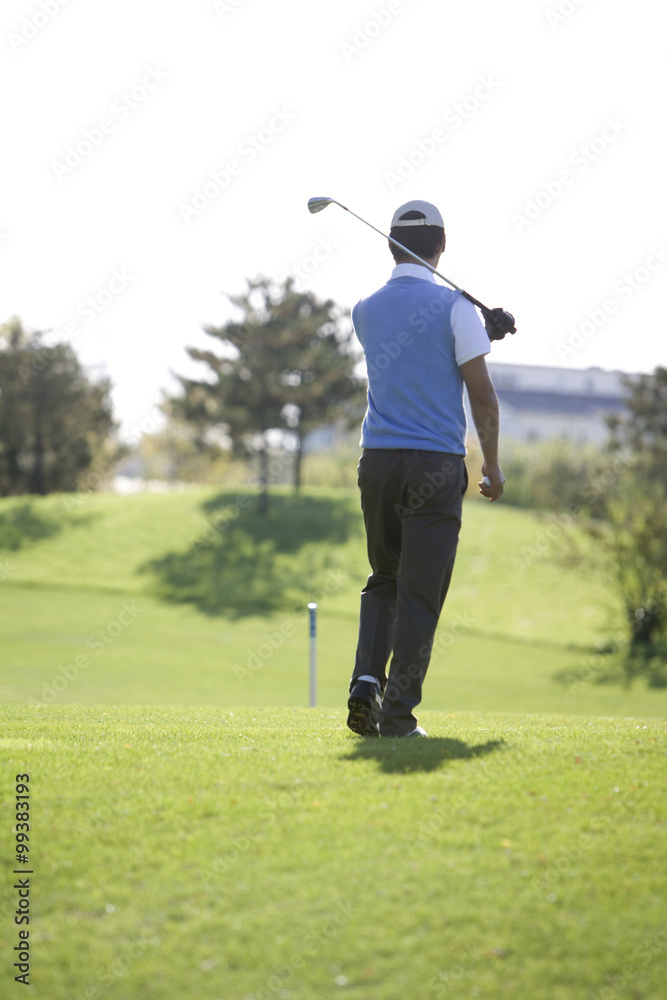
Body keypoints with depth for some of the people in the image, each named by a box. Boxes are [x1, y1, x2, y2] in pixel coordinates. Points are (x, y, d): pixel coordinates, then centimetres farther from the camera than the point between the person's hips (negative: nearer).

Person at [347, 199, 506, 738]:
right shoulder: (454, 307, -6)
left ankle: (367, 679, -3)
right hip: (437, 464, -4)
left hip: (378, 460, 4)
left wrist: (478, 334, 16)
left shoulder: (366, 310, 9)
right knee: (420, 591, -1)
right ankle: (398, 713, -5)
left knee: (384, 580, 18)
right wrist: (492, 464, 3)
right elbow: (481, 392, -7)